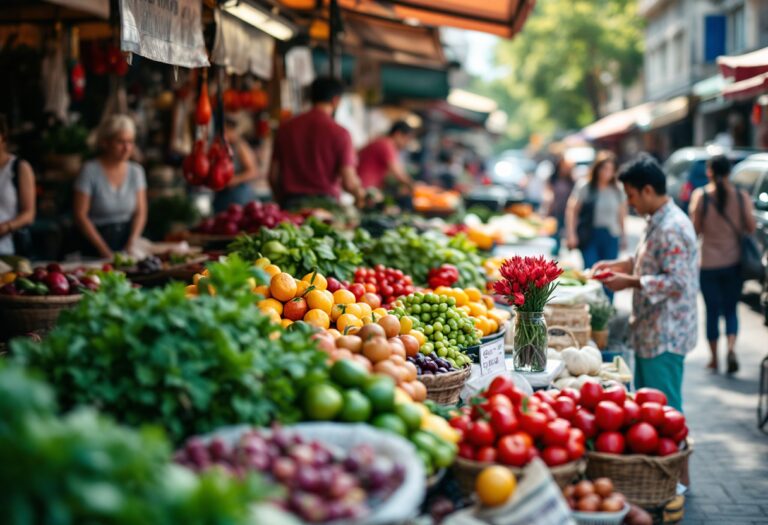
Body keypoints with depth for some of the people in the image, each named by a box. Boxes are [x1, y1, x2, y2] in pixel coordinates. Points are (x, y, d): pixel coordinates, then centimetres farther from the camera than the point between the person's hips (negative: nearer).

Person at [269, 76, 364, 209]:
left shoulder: (285, 128, 6)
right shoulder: (339, 133, -5)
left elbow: (273, 175, 9)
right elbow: (348, 182, -9)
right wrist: (360, 194, 13)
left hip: (290, 203, 4)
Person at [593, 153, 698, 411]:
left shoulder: (673, 228, -21)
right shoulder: (657, 221, 12)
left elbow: (675, 281, -26)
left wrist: (630, 282, -21)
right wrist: (620, 265, 10)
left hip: (665, 337, -10)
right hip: (650, 332, 10)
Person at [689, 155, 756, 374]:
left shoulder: (700, 196, -9)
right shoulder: (741, 196, -5)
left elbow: (695, 229, -8)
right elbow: (751, 228, -4)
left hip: (709, 263, -1)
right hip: (734, 262, 1)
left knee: (712, 311, 10)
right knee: (730, 309, 12)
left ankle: (714, 359, 16)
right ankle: (731, 348, -10)